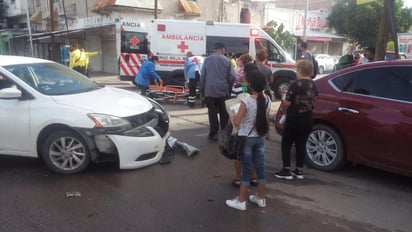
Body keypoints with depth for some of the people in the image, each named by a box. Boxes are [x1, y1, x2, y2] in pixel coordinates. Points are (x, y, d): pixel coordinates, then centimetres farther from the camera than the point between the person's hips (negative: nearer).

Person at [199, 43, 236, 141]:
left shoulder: (207, 59, 2)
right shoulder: (227, 60, -1)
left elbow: (202, 76, 1)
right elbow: (232, 76, -4)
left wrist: (201, 90, 9)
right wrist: (229, 88, 11)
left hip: (210, 91, 0)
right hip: (223, 91, 0)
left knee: (212, 113, 5)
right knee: (224, 113, 9)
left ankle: (213, 134, 7)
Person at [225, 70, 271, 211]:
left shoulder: (246, 101, -20)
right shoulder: (267, 100, -2)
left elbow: (236, 123, -17)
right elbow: (266, 119, 8)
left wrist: (232, 115, 3)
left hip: (246, 138, -5)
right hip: (260, 138, 5)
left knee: (246, 170, 3)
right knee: (260, 168, 14)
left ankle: (241, 201, 14)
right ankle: (260, 198, 28)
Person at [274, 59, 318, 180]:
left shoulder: (296, 84, -16)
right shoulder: (313, 85, 3)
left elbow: (288, 102, -16)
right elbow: (313, 101, 10)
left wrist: (284, 101, 4)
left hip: (294, 119, -6)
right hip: (307, 120, 6)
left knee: (286, 144, 6)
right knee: (301, 145, 13)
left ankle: (286, 171, 5)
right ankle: (299, 171, 19)